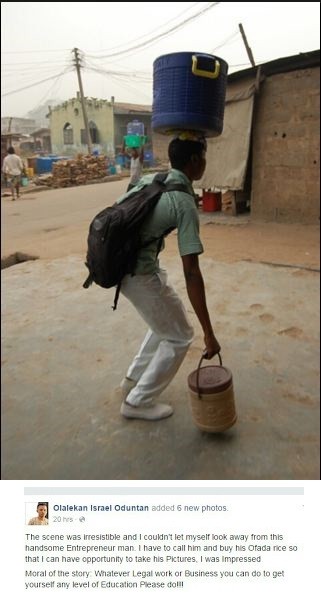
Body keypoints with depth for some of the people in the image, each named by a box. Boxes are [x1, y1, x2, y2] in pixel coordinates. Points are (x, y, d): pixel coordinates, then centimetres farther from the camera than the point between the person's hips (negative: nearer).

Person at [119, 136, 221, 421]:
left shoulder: (150, 179, 7)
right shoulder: (185, 203, -17)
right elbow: (191, 273, -22)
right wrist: (209, 333, -19)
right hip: (140, 273, -9)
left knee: (167, 320, 26)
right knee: (179, 336, 8)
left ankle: (134, 378, 35)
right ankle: (138, 401, 18)